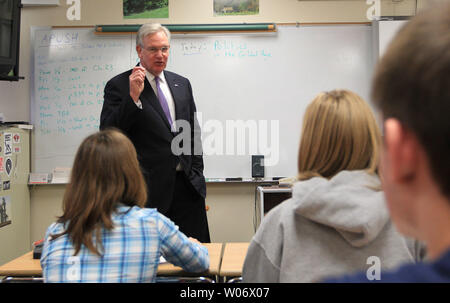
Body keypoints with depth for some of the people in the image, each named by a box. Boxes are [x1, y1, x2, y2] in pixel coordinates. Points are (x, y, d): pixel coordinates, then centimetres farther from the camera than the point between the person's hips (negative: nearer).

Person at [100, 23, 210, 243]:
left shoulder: (182, 84, 15)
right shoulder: (118, 85, -1)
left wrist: (197, 174, 11)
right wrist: (133, 96, -19)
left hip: (187, 185, 5)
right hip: (150, 188, -4)